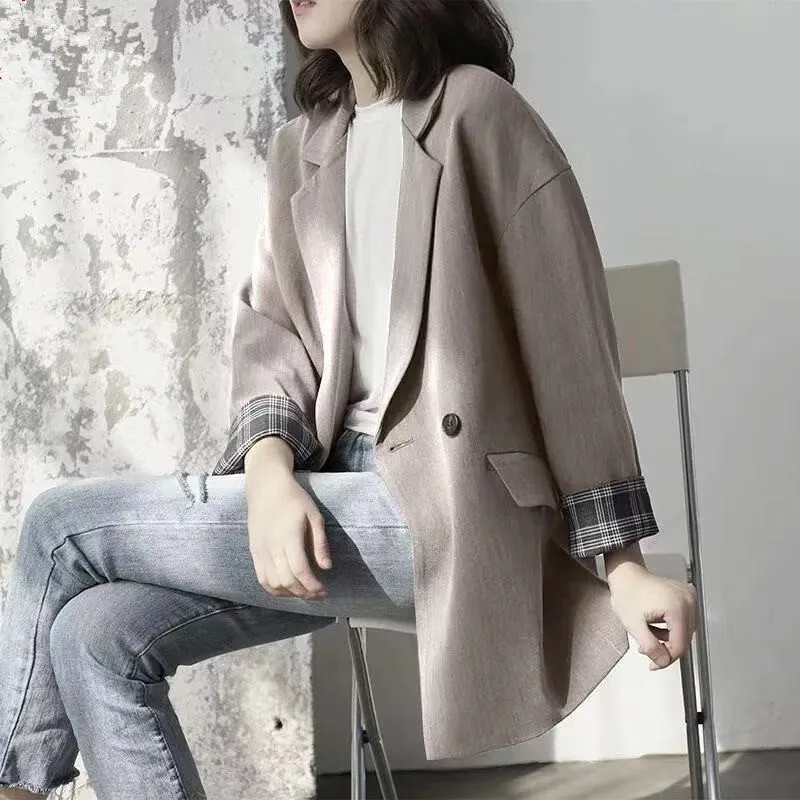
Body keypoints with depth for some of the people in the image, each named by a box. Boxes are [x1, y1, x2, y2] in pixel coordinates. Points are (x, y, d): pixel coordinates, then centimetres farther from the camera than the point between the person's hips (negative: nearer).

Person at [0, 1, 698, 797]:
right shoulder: (298, 148, 17)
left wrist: (624, 563, -10)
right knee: (97, 634, -12)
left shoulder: (476, 109, -4)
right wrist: (269, 470, -15)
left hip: (442, 505, -6)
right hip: (346, 499, 6)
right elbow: (271, 331, 7)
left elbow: (569, 344, -7)